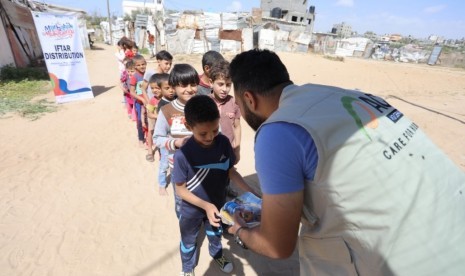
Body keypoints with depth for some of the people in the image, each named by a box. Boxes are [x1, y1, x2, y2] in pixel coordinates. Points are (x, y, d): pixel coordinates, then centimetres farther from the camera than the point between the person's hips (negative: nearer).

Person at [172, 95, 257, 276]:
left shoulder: (223, 142, -22)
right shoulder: (183, 155, -32)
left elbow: (231, 171, -9)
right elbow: (181, 189, -21)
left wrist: (250, 192, -19)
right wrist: (205, 205, -30)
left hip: (218, 203, 3)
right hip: (192, 209, -3)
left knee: (216, 233, 32)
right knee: (189, 240, 25)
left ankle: (217, 254, 63)